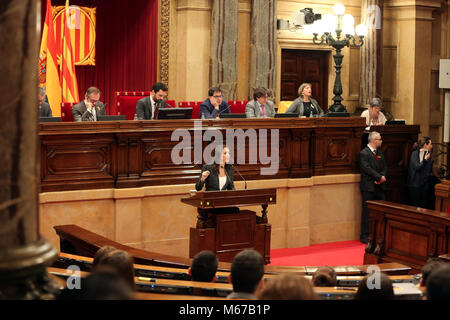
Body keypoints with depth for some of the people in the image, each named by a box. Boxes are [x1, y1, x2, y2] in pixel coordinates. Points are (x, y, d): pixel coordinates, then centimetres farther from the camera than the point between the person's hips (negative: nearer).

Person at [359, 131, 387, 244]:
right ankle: (364, 236, 4)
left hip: (380, 186, 7)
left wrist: (382, 177, -7)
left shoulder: (380, 152, 16)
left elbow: (384, 167, 13)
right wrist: (380, 177, -16)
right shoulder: (364, 153, -9)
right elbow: (367, 169, -17)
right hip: (369, 187, -7)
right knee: (367, 212, -2)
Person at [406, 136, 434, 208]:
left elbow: (429, 170, 10)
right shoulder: (415, 153, -8)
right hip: (415, 184, -6)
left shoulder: (428, 154, 9)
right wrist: (425, 160, -14)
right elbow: (417, 167, -16)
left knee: (424, 205, 4)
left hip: (425, 184, 6)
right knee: (414, 205, -2)